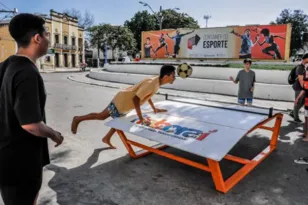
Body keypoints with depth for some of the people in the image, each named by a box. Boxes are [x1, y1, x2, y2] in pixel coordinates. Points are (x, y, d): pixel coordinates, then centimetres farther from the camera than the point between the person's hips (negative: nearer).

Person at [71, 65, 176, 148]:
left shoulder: (157, 81, -2)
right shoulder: (152, 83, -32)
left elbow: (147, 94, 15)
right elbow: (136, 99, -36)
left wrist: (154, 109, 16)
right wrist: (141, 118, -33)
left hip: (125, 100, 9)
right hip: (122, 101, -9)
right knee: (101, 116, 8)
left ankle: (107, 139, 44)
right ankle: (78, 119, 26)